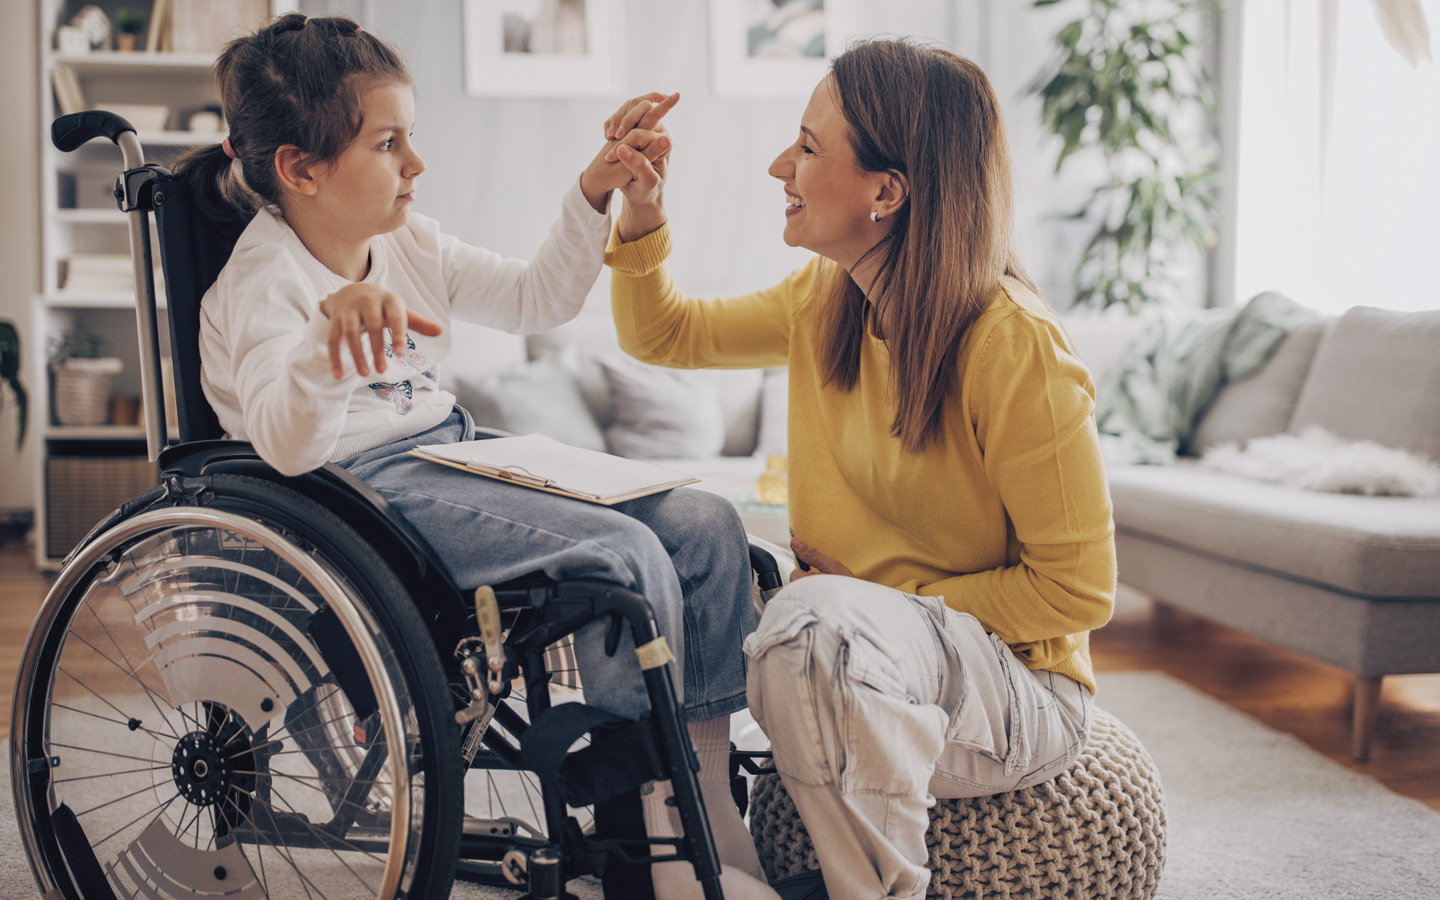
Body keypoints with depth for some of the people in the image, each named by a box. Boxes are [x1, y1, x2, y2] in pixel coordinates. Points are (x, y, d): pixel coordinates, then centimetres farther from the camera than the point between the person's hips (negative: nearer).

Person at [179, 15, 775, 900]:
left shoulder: (410, 241, 11)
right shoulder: (263, 283, -13)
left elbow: (537, 299, 16)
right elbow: (288, 445, -29)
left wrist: (595, 194, 5)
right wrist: (332, 329, -47)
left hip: (452, 455, 9)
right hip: (361, 492, -8)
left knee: (706, 523, -6)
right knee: (627, 554, -26)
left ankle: (710, 785, 2)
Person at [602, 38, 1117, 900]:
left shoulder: (1015, 347, -21)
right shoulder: (823, 300, 1)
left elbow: (1077, 590, -16)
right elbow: (665, 335, 16)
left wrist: (888, 601, -17)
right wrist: (644, 212, 0)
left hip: (1011, 684, -7)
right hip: (859, 662, 7)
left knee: (818, 621, -35)